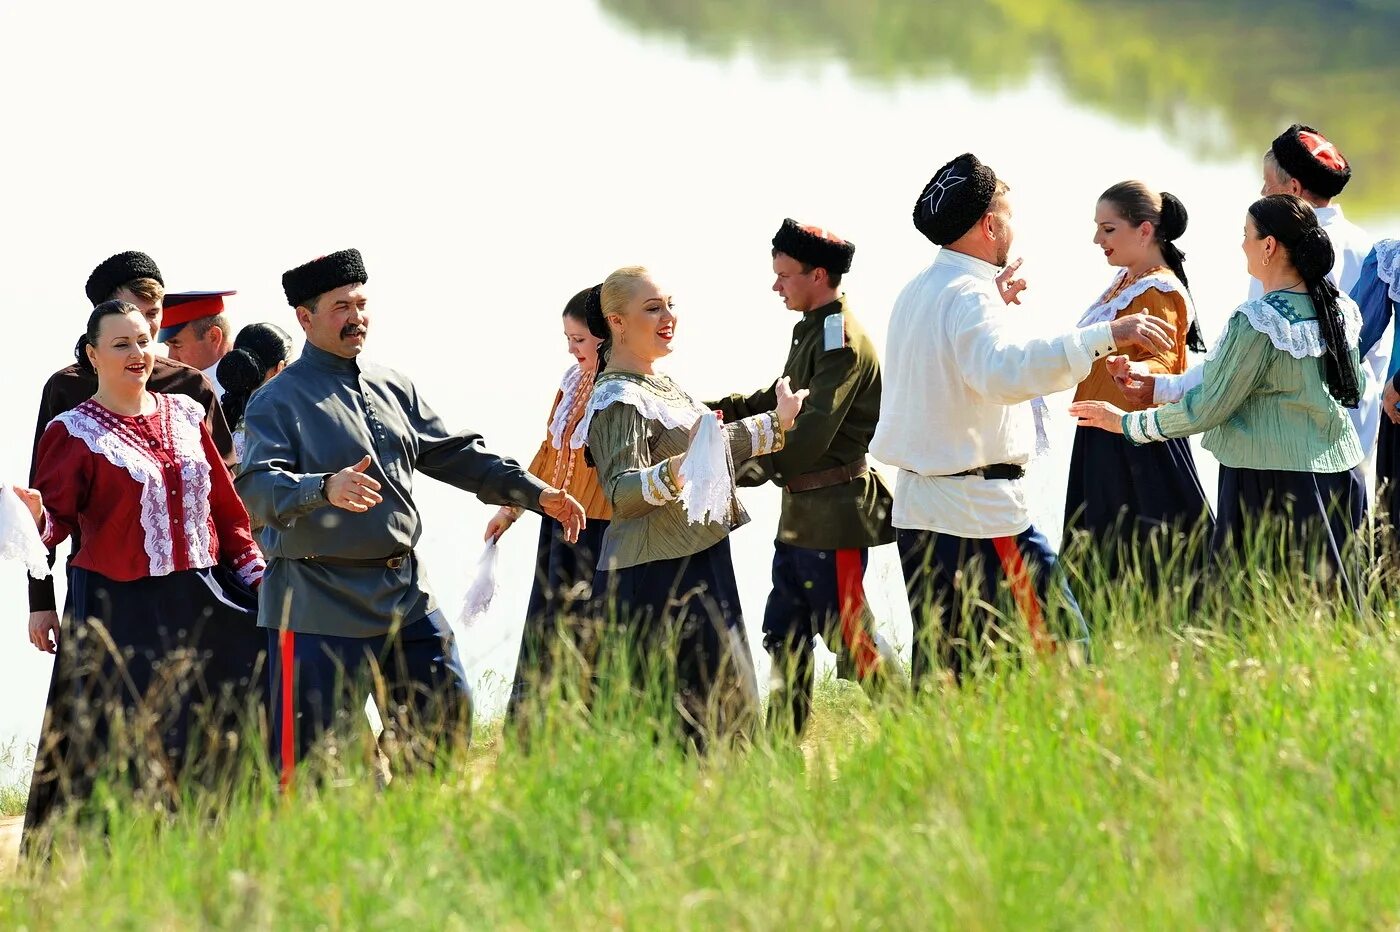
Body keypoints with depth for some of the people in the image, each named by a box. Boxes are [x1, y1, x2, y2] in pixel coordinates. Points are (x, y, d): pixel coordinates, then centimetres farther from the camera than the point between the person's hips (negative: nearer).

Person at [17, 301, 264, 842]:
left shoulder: (184, 416, 11)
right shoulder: (76, 433, -2)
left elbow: (223, 504, 14)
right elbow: (56, 517, -7)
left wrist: (253, 571, 10)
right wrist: (37, 516, -29)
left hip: (200, 600, 5)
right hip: (122, 609, -5)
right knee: (125, 745, -6)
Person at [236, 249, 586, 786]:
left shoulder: (393, 389, 17)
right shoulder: (278, 401, -6)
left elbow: (455, 454, 19)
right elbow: (259, 488, -19)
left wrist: (535, 494, 9)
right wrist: (326, 489, -38)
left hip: (405, 595, 7)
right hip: (318, 605, -7)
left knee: (447, 716, 10)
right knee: (308, 760, -7)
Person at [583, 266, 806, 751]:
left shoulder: (663, 386, 17)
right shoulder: (617, 401, -13)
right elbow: (620, 492, -23)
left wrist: (776, 424, 34)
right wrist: (672, 476, -39)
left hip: (701, 562, 10)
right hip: (656, 579, -10)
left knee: (729, 706, 9)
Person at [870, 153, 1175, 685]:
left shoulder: (918, 291, 14)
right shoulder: (969, 295, -15)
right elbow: (1006, 372, -36)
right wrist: (1106, 335, -40)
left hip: (917, 510, 10)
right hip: (979, 515, -10)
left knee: (940, 668, 10)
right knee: (1061, 650, -8)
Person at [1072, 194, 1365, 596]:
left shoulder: (1258, 322, -17)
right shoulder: (1340, 309, 6)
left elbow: (1207, 408, -13)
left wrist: (1126, 423, 0)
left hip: (1272, 483, -8)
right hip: (1339, 470, 8)